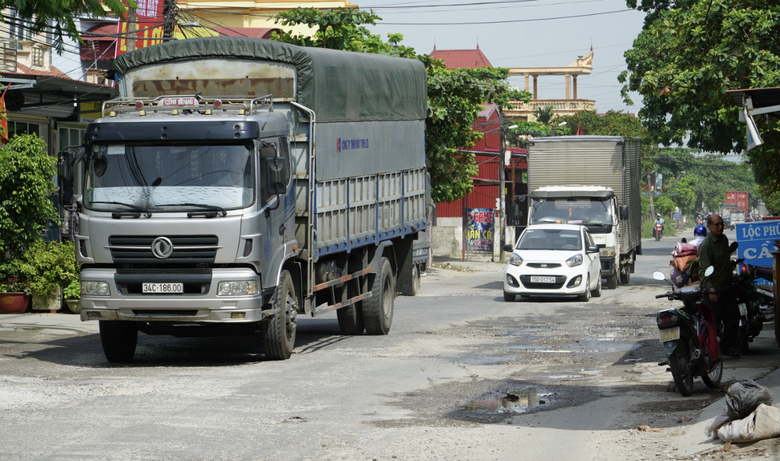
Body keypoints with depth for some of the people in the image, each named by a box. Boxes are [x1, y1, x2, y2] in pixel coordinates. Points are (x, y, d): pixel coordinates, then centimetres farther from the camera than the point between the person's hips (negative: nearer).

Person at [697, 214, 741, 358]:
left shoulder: (724, 239, 11)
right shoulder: (706, 244, -15)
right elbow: (703, 270, -22)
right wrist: (709, 288, -33)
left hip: (727, 287, 8)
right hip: (714, 290, -8)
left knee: (733, 317, 11)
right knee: (713, 322, -5)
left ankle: (727, 347, 23)